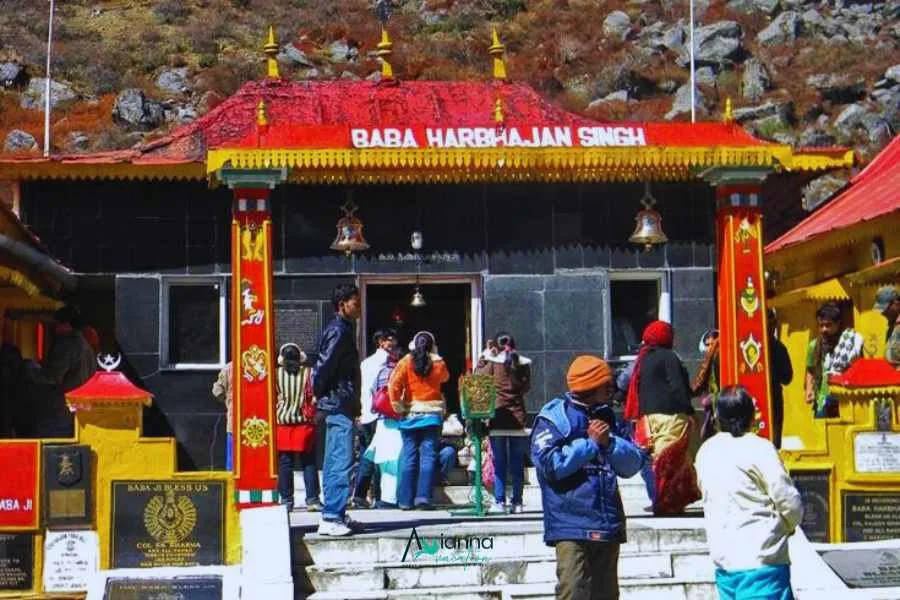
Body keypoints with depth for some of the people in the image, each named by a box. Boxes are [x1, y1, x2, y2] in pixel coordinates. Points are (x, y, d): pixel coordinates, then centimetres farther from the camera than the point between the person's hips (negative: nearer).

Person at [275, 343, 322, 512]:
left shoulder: (276, 374, -3)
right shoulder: (307, 373, -5)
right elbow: (313, 398, -5)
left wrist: (274, 417, 13)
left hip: (282, 422, 1)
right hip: (304, 422, -1)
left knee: (285, 464, 7)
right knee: (308, 463, 5)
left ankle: (286, 500, 8)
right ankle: (312, 499, 1)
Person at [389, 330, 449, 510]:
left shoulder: (406, 362, -2)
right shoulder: (438, 363, 1)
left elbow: (394, 385, -12)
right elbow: (445, 377, 23)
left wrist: (398, 406, -3)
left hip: (410, 413, 0)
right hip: (432, 413, 0)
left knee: (408, 456, 4)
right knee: (428, 455, 0)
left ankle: (405, 499, 4)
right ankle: (423, 497, -8)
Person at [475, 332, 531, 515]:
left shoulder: (493, 363, -7)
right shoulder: (522, 364, 0)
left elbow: (477, 376, 8)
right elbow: (526, 387, 9)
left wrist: (485, 354, 11)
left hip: (498, 417, -2)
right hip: (518, 417, 2)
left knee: (499, 463, 2)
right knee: (517, 464, 6)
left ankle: (500, 502, -1)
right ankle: (517, 503, 6)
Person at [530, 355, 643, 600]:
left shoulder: (608, 417, 16)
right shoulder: (553, 418, -3)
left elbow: (633, 464, 10)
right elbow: (550, 465, -18)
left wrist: (609, 442, -8)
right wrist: (590, 442, -11)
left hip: (608, 524, 7)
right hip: (571, 524, -7)